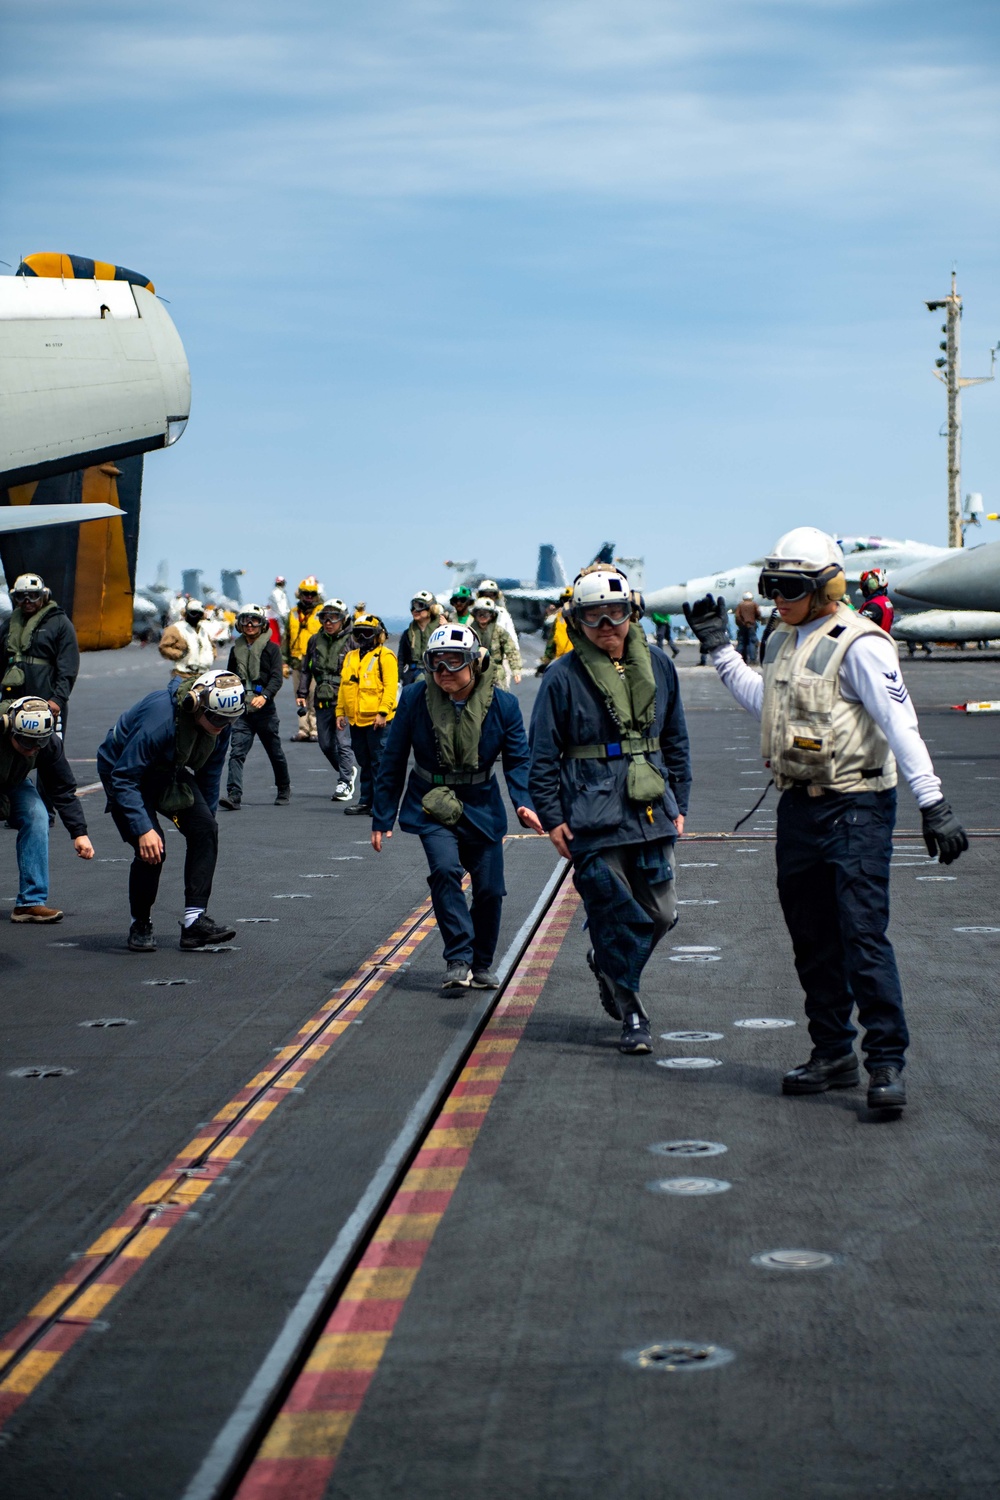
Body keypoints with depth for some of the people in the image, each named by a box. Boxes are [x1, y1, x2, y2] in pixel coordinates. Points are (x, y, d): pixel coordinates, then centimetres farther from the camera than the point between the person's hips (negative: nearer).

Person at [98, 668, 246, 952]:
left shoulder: (220, 724, -16)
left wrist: (207, 816, 8)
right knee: (151, 848, -22)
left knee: (205, 830, -14)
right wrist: (143, 829, -40)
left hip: (170, 774, 6)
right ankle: (140, 926, -1)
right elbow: (124, 779, -35)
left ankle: (195, 920, -12)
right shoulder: (160, 719, -38)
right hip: (122, 772, -6)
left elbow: (210, 773, 4)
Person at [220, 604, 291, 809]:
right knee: (237, 752, -13)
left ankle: (284, 790, 32)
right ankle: (233, 796, -21)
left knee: (275, 752, 11)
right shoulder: (236, 649, 12)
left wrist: (264, 696, -27)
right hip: (241, 710, 3)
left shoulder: (272, 649, 0)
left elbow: (277, 678, -10)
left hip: (265, 710, -3)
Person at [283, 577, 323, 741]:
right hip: (297, 663, 4)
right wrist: (284, 662, 13)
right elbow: (286, 640, 19)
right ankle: (303, 730, 13)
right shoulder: (293, 614, 14)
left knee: (314, 698, -7)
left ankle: (315, 730, 0)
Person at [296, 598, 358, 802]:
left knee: (343, 742, -7)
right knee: (326, 744, 11)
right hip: (322, 701, 6)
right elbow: (307, 669, 19)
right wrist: (302, 693, 12)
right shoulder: (316, 641, 12)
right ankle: (348, 771, 32)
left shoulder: (350, 641, -4)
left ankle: (345, 783, 1)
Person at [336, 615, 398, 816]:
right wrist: (340, 712, 13)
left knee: (379, 762, -3)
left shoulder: (384, 656, -6)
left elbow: (390, 686, -13)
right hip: (356, 719, 7)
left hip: (376, 719, -7)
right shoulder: (350, 657, 16)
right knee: (364, 762, 13)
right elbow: (343, 686, 18)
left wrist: (383, 712, -19)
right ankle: (366, 801, 19)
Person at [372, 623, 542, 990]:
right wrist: (382, 818, -2)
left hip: (480, 806, 2)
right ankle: (458, 960, -17)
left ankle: (481, 965, 25)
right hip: (431, 807, -1)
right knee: (445, 869, -25)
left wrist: (525, 803, -21)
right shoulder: (414, 699, -11)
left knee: (489, 888, 3)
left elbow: (517, 760, -2)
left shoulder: (503, 705, -11)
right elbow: (393, 761, -3)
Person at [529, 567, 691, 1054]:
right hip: (593, 815, -4)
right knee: (614, 915, -3)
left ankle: (608, 965, 35)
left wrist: (678, 804, 15)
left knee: (660, 912, 5)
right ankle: (631, 1017, 11)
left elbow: (675, 740, 17)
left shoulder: (658, 666, 7)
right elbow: (543, 754, -1)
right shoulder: (564, 676, -5)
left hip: (652, 810, 4)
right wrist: (552, 817, -4)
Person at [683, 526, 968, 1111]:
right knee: (813, 940, 11)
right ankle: (834, 1054, 22)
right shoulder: (783, 643, 12)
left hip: (856, 807, -8)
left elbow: (901, 725, -18)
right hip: (799, 806, 8)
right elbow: (766, 703, 29)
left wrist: (933, 803, -23)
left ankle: (887, 1062, -6)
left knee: (863, 934, -12)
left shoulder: (857, 644, -13)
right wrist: (720, 648, 26)